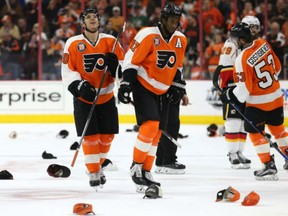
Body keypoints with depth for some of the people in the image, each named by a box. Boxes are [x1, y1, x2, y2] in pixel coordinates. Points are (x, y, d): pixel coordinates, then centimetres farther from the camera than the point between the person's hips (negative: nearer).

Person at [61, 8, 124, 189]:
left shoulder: (110, 41, -2)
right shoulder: (73, 44, -8)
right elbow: (67, 71, -7)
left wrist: (115, 64, -22)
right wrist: (79, 86, -21)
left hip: (106, 96, 3)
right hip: (84, 98, -3)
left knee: (107, 135, 6)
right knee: (90, 136, -7)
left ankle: (98, 165, 30)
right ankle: (93, 172, 5)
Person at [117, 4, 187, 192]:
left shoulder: (181, 40, 2)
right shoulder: (148, 36, -18)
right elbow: (131, 59, -15)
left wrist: (178, 85, 13)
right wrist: (126, 83, -20)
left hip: (161, 91, 7)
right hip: (143, 87, -7)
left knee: (156, 132, 8)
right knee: (150, 125, -20)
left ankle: (146, 172, 17)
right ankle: (136, 167, -8)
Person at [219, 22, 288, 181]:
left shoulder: (243, 59, -25)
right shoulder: (263, 44, -4)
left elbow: (244, 88, -22)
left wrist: (230, 95, -6)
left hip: (258, 102, -7)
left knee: (255, 132, 4)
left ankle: (268, 165, 1)